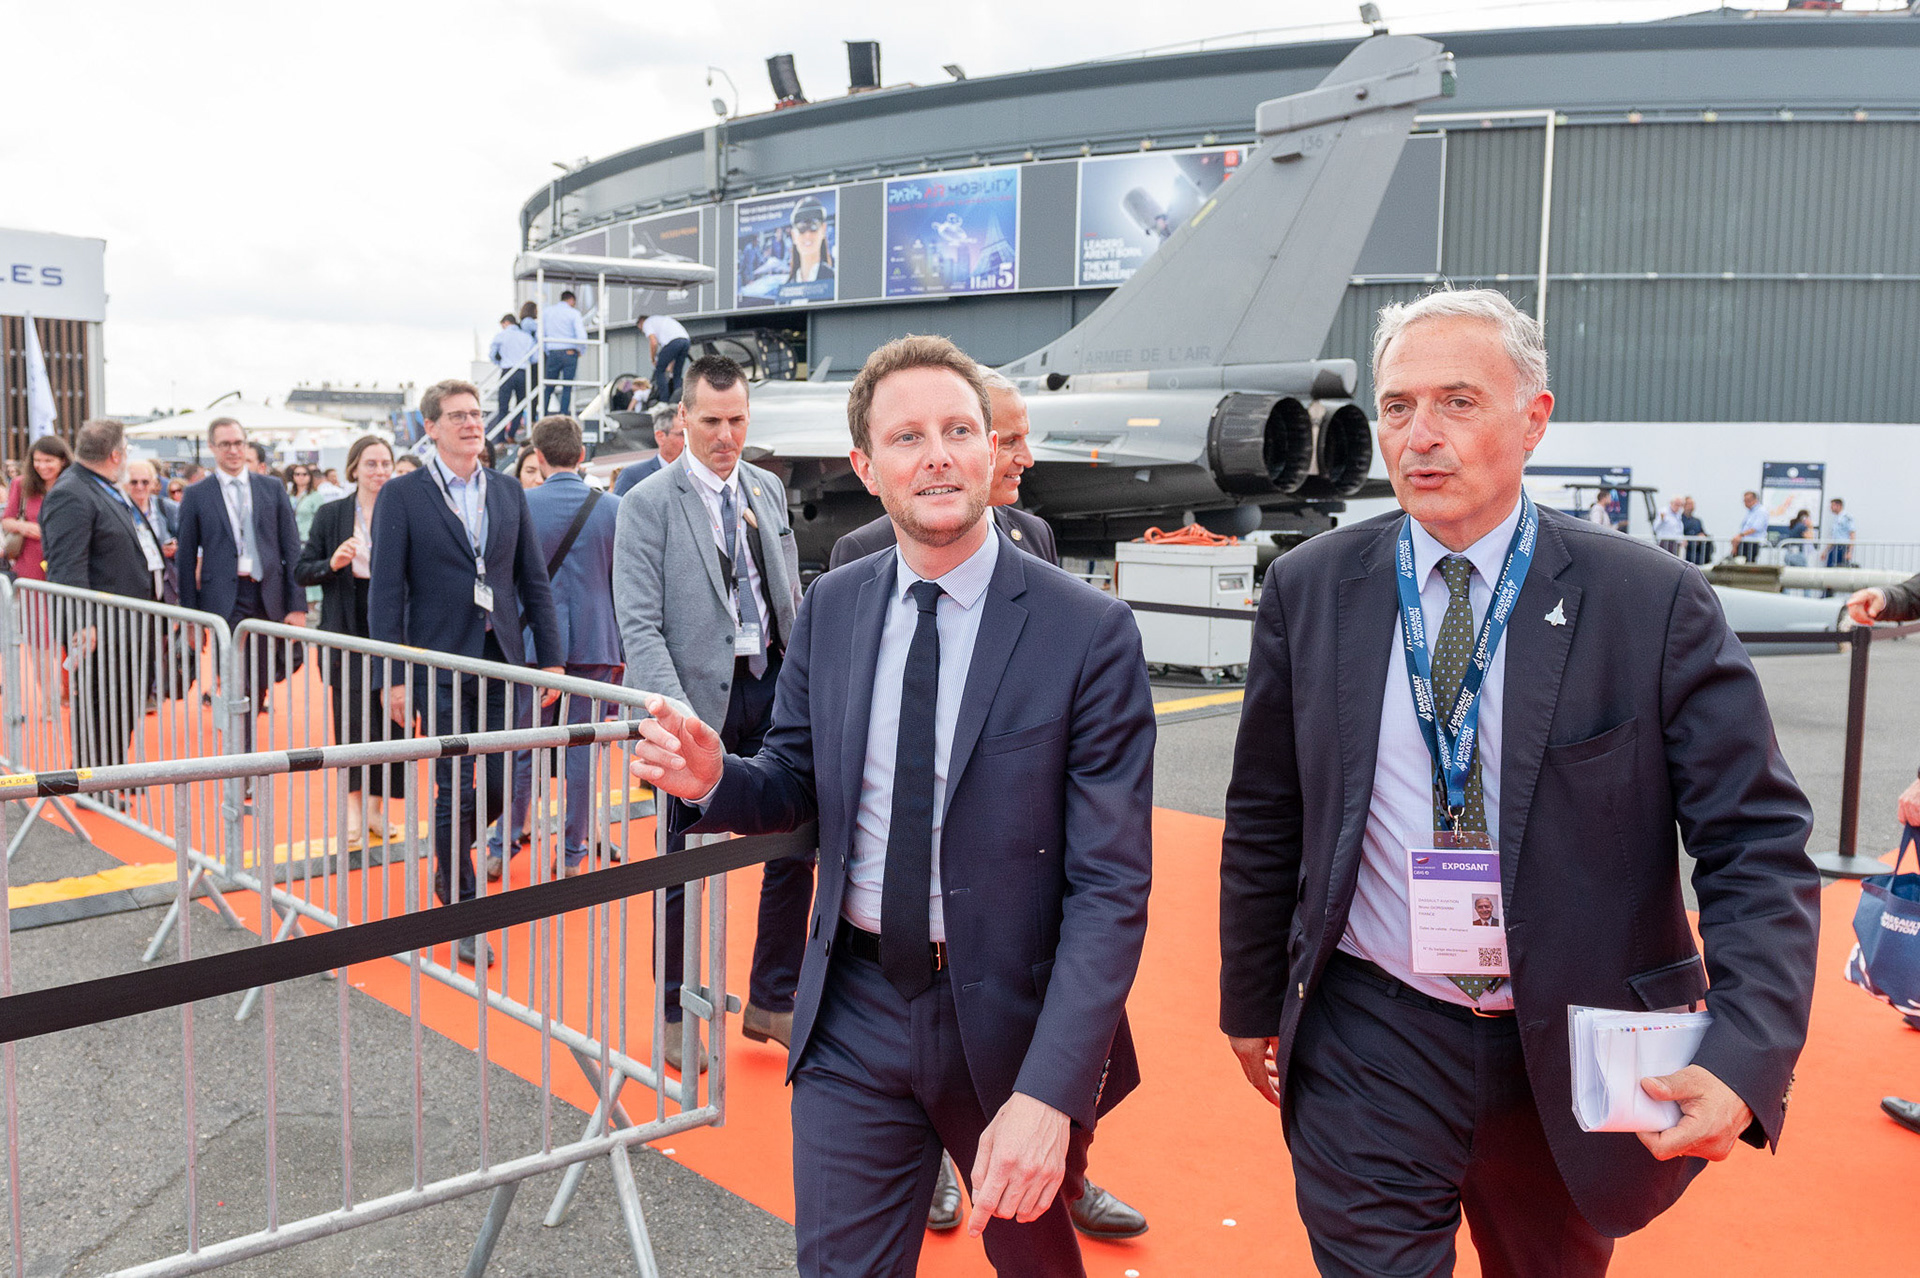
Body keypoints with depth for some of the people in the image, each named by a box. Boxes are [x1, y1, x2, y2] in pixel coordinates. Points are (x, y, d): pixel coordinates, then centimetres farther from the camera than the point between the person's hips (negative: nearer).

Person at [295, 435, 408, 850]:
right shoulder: (331, 515, 3)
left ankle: (376, 806, 17)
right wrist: (332, 563, -14)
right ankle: (352, 808, 2)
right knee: (355, 718, -8)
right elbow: (301, 571, 5)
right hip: (347, 632, -1)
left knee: (392, 718, 4)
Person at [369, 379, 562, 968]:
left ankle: (449, 860, 35)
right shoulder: (402, 495, -2)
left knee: (498, 790, 5)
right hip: (440, 664, -4)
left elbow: (534, 580, 12)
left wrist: (551, 657, 7)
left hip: (501, 662, 4)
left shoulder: (509, 493, 10)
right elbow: (387, 591, -5)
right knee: (455, 792, 0)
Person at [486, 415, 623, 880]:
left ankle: (501, 852, 17)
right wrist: (622, 650, 11)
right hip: (595, 644, 0)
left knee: (522, 752, 10)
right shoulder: (613, 510, -2)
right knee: (582, 751, 6)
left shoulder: (519, 505, -5)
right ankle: (573, 856, 13)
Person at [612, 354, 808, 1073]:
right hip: (698, 697, -5)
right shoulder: (648, 503, -7)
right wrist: (676, 714, -22)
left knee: (795, 846, 7)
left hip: (773, 690, 5)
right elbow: (639, 624, -12)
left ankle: (770, 1004, 24)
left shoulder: (769, 490, 10)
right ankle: (674, 1017, 24)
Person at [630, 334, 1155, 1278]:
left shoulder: (1090, 633, -15)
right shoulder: (830, 608, 0)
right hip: (853, 1018, 2)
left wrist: (1051, 1094, -24)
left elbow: (1111, 887, -17)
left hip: (1011, 1021, -2)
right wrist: (713, 778, -13)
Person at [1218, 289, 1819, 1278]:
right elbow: (1264, 824, 3)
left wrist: (1746, 1056, -21)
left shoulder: (1656, 604, -10)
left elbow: (1757, 845, -8)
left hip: (1575, 1058, 1)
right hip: (1367, 1048, 0)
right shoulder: (1308, 591, -4)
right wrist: (1251, 1006, 10)